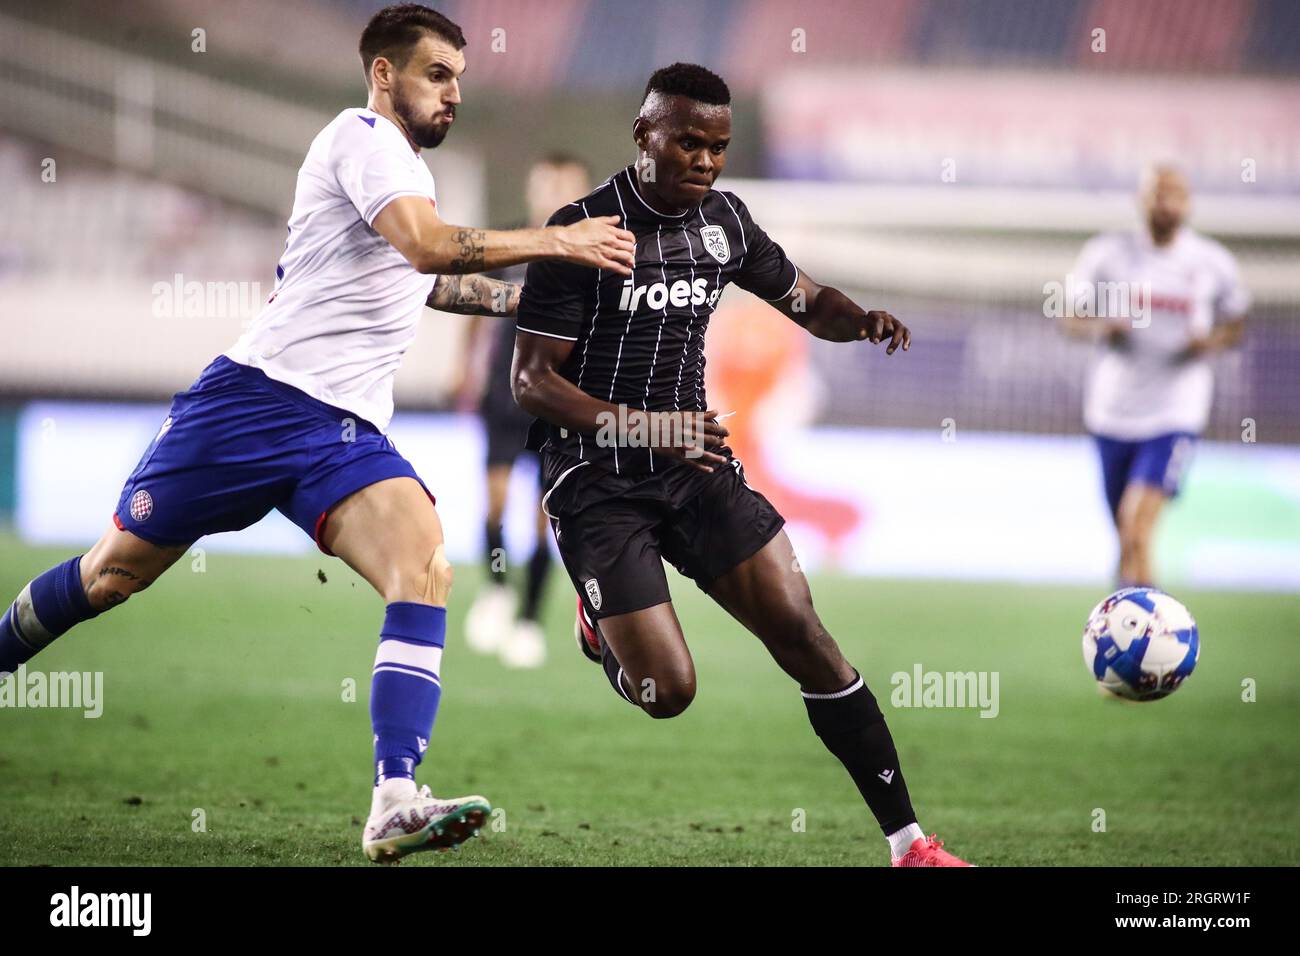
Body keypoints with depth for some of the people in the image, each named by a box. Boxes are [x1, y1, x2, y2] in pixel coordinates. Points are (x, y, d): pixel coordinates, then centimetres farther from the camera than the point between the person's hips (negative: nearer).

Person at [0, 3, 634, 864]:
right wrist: (555, 242, -19)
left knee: (426, 568, -21)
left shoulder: (411, 172, 21)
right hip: (257, 398, -7)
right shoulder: (362, 138, -6)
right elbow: (428, 246, -23)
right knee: (114, 573, 5)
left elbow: (426, 280, 41)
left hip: (349, 435, 7)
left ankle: (396, 804, -33)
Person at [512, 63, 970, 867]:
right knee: (668, 692, -12)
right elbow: (532, 380, -14)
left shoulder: (723, 219, 5)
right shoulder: (584, 230, -14)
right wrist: (643, 427, -28)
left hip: (695, 467, 5)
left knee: (805, 635, -9)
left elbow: (809, 302, 18)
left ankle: (909, 843, -6)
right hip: (598, 487, -5)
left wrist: (865, 321, -7)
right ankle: (603, 626, 26)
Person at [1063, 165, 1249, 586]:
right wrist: (1102, 328, -16)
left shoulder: (1212, 263, 0)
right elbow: (1071, 318, 6)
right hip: (1113, 405, 2)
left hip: (1176, 411, -2)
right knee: (1125, 533, 12)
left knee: (1138, 524, -20)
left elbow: (1236, 325, 12)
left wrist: (1213, 341, -11)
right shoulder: (1107, 252, 0)